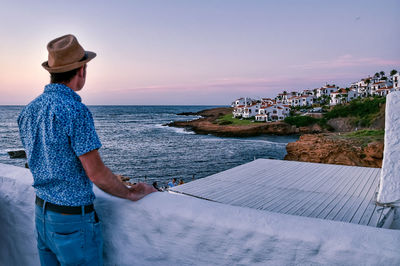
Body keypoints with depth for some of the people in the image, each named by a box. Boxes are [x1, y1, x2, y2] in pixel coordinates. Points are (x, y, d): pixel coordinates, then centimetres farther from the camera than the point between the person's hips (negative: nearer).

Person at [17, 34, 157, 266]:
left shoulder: (29, 110, 3)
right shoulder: (75, 110, -23)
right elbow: (96, 173, -21)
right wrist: (131, 193, -7)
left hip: (41, 211, 8)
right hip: (73, 221, -8)